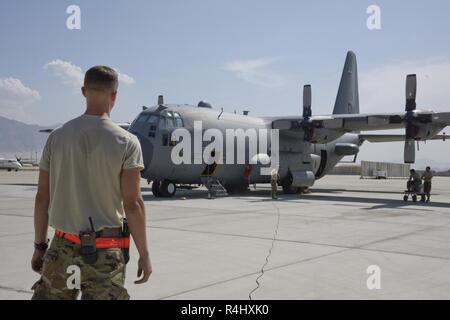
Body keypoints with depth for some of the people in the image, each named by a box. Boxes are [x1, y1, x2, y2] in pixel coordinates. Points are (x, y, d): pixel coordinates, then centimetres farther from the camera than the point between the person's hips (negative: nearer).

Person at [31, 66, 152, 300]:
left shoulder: (57, 137, 2)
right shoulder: (126, 142, -8)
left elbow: (42, 198, 5)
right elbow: (132, 204, -11)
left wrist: (39, 246, 15)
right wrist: (144, 254, -4)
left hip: (62, 248, 3)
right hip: (105, 253, -3)